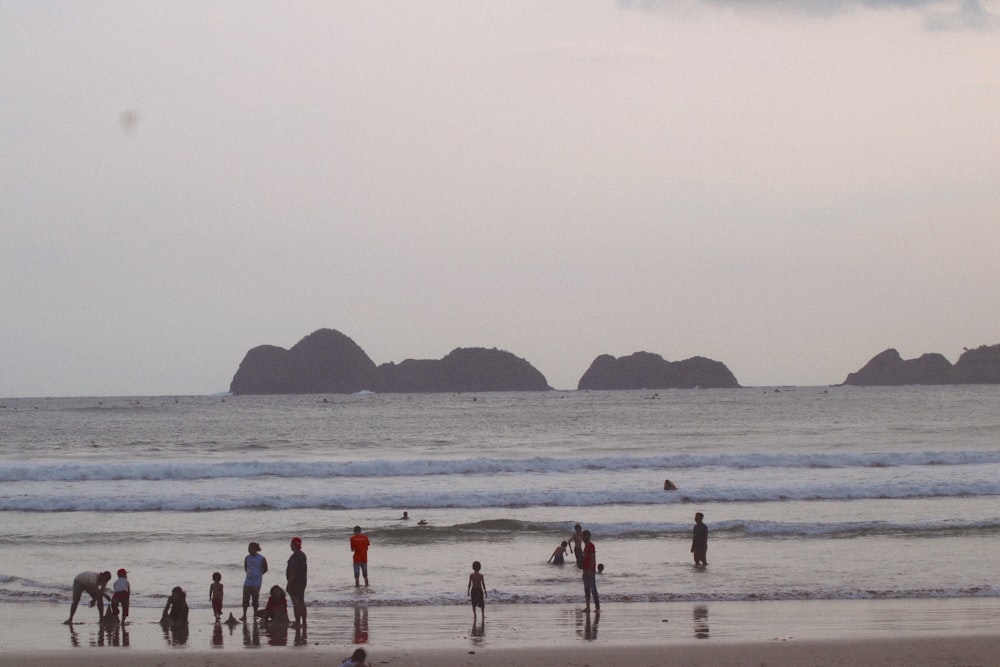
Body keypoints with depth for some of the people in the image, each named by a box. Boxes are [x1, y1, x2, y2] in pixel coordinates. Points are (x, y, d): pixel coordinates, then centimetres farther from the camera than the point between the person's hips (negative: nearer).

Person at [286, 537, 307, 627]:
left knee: (296, 603, -8)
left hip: (295, 582, -10)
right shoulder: (302, 555, 13)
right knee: (301, 602, 15)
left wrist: (289, 584, -21)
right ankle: (304, 622, 19)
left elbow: (293, 571, -24)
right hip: (302, 582, 10)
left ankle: (298, 623, -8)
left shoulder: (295, 556, -19)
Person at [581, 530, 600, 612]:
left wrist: (590, 569, -24)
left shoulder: (591, 546, -13)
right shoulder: (586, 545, 15)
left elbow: (593, 558, -19)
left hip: (590, 571, -10)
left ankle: (597, 607, -6)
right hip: (586, 571, 10)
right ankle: (588, 607, 13)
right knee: (586, 589, 10)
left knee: (593, 589, -8)